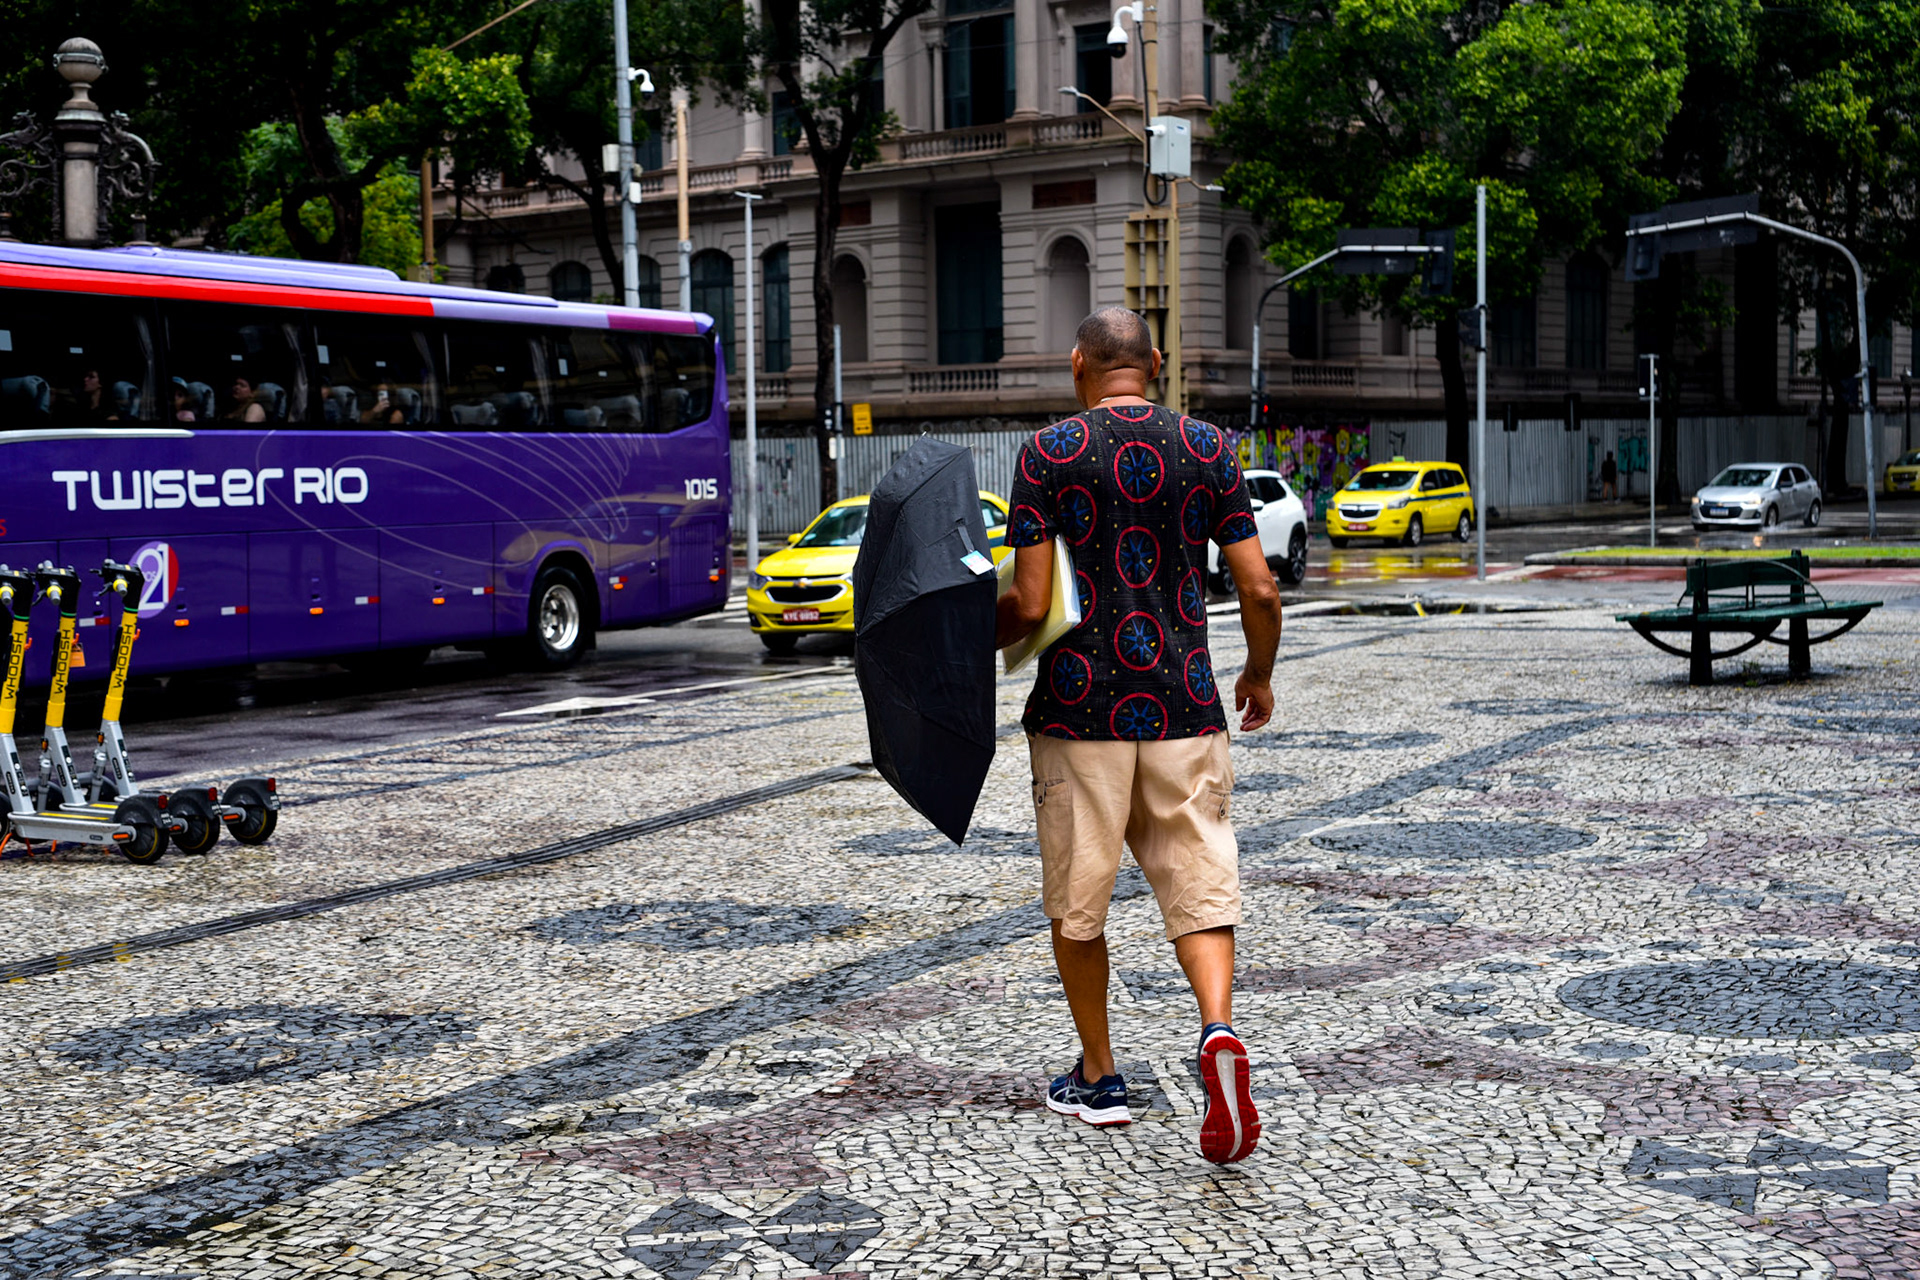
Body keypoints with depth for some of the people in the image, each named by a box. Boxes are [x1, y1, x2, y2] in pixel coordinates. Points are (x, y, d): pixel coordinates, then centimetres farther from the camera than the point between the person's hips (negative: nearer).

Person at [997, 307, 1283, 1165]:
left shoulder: (1048, 452, -4)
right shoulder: (1208, 449, 4)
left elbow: (1031, 603, -10)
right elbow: (1258, 589, 2)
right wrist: (1260, 675, 19)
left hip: (1079, 706, -2)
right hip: (1183, 707, 2)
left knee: (1077, 902, 13)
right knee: (1198, 886, 5)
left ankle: (1097, 1077, 23)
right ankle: (1218, 1029, -21)